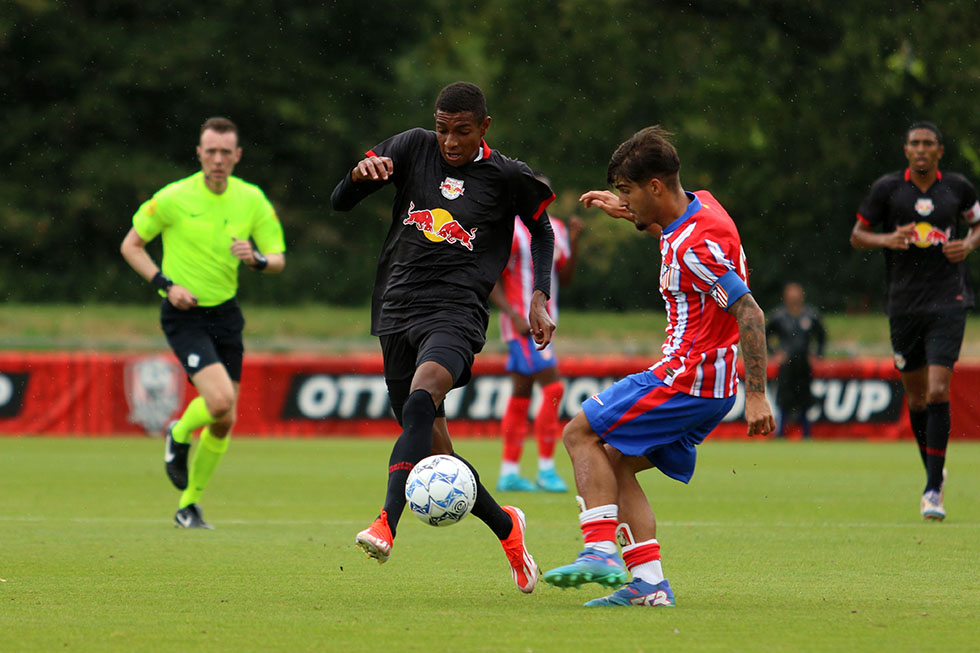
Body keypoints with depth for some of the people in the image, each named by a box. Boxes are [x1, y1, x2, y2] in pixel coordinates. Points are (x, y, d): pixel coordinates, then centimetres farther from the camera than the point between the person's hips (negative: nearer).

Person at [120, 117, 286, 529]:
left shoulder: (252, 200, 0)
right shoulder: (174, 198, -10)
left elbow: (279, 259, 6)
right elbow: (130, 245, 0)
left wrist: (256, 259, -18)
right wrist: (166, 284, -13)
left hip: (225, 312, 5)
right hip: (184, 314, -5)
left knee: (224, 422, 5)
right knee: (220, 400, -24)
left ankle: (188, 506, 22)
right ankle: (179, 436, 10)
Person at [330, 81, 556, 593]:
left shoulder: (507, 177, 3)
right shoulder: (412, 148, 6)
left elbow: (542, 231, 20)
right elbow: (339, 202, 5)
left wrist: (539, 298, 7)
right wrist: (360, 174, -18)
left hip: (456, 312, -4)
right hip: (398, 310, 4)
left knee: (422, 398, -33)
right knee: (433, 451, 6)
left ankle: (386, 525, -47)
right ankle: (506, 528, 30)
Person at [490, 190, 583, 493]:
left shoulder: (556, 229, 11)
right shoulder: (511, 231, -11)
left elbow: (565, 278, 11)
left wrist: (574, 241, -2)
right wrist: (515, 315, -20)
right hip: (522, 324, -8)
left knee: (521, 394, 10)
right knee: (553, 387, -14)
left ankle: (509, 473, 14)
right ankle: (546, 469, -9)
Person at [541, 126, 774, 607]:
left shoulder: (696, 244, -21)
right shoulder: (696, 206, 8)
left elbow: (749, 313, -23)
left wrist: (757, 395, -24)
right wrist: (630, 215, 27)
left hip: (688, 377, -10)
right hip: (710, 386, 10)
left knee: (581, 433, -5)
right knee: (615, 464, 11)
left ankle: (601, 551, -13)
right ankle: (649, 582, 2)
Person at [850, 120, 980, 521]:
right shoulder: (887, 188, 0)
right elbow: (857, 236, 6)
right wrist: (886, 239, -14)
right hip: (904, 304, 1)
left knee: (938, 391, -14)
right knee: (915, 396, 8)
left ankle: (933, 489, -12)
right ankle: (934, 471, 31)